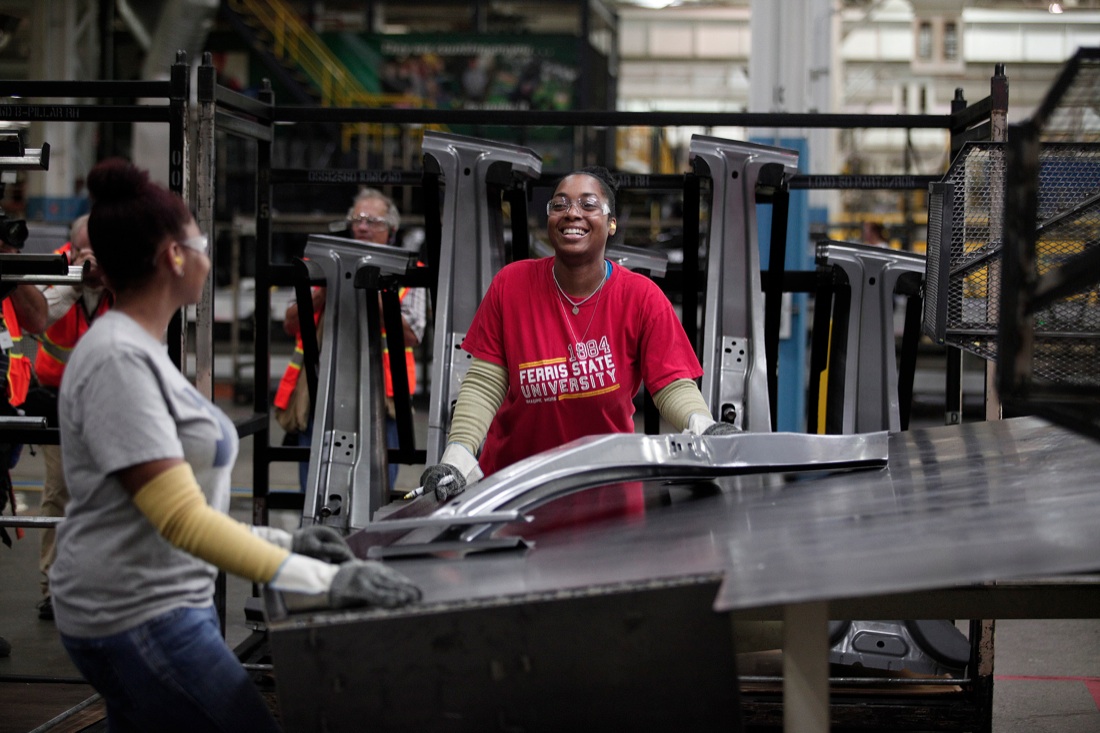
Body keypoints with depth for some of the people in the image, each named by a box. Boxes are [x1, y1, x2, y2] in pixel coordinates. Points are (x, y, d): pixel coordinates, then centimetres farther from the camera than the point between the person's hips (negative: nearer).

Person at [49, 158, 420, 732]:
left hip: (166, 610, 9)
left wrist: (280, 542, 8)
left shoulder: (142, 351, 12)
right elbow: (180, 520, -23)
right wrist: (323, 582, -26)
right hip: (137, 620, -9)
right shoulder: (118, 360, -17)